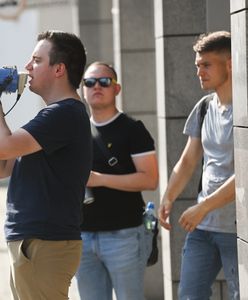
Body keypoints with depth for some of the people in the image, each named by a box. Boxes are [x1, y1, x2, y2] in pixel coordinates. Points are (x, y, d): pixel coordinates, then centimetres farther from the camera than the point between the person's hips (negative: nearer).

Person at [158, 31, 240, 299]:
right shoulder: (204, 107, 11)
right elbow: (188, 161, 17)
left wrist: (203, 207, -20)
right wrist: (168, 198, 2)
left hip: (238, 227, -7)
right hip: (203, 226, 7)